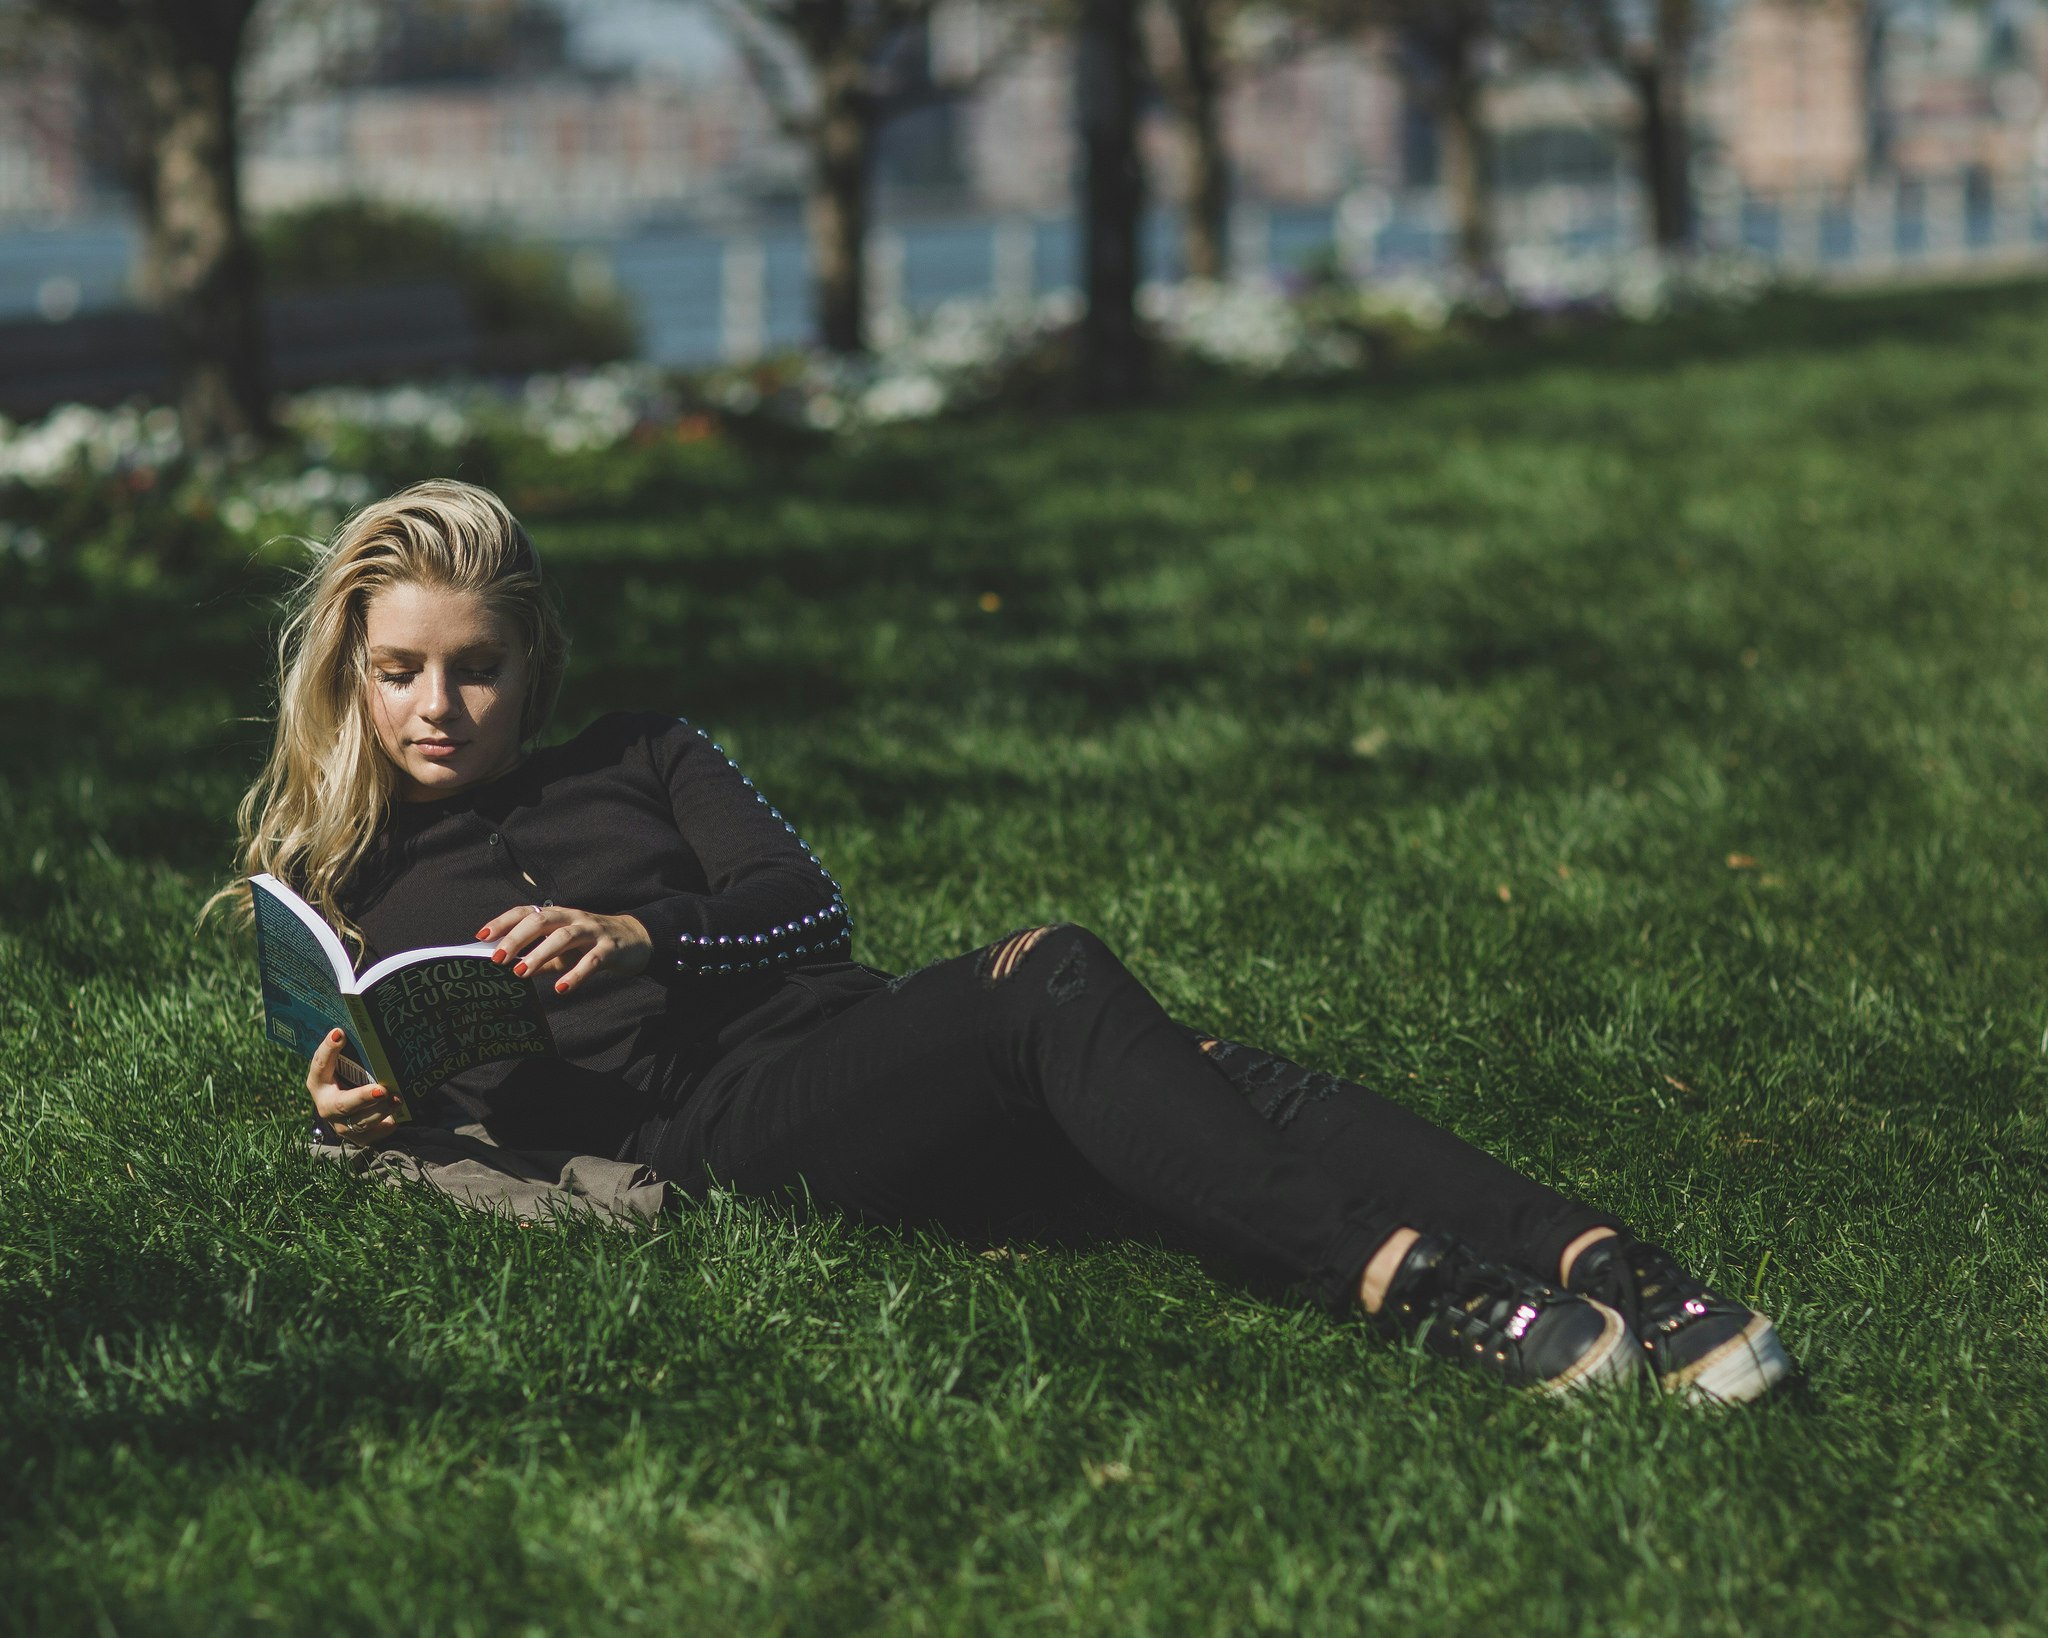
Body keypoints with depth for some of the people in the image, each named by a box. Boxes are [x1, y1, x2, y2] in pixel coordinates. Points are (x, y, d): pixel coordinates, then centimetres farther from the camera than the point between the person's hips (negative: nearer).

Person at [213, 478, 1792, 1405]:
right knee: (1059, 982, -33)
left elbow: (811, 907, 12)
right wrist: (356, 1112, -10)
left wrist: (643, 938, -6)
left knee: (1189, 1070, -27)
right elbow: (398, 1085, 14)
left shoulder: (640, 760, 26)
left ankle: (1600, 1265, -43)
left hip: (838, 1030, 4)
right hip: (711, 1130, -4)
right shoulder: (340, 899, 23)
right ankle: (1407, 1283, -51)